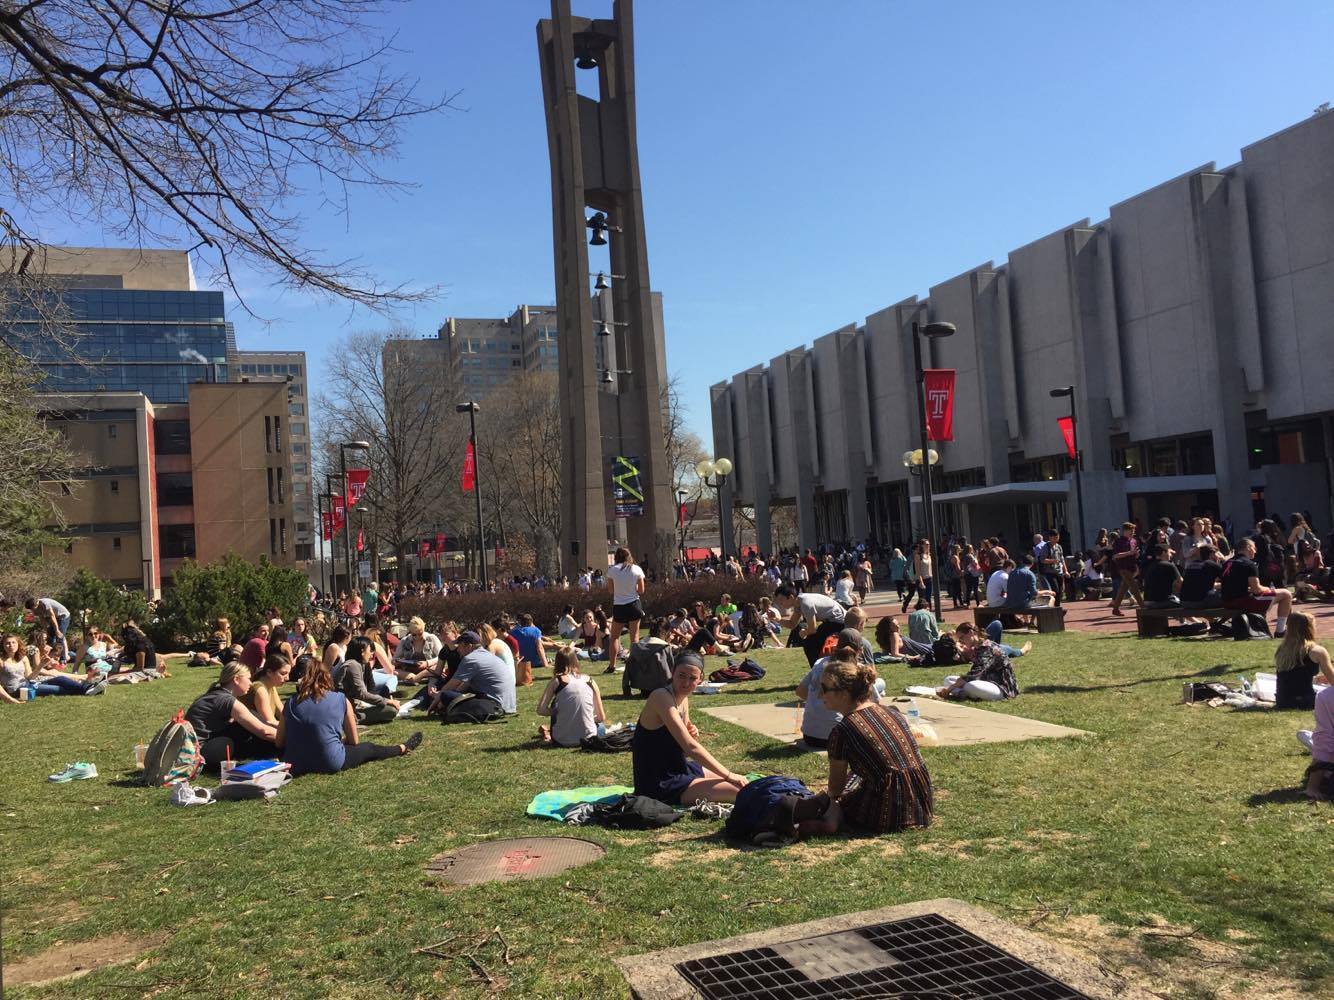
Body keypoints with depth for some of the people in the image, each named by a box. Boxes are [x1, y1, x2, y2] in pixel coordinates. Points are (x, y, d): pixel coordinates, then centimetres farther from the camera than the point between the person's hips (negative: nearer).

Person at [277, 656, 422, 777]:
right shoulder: (341, 699, 1)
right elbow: (354, 741, 8)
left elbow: (279, 742, 4)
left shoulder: (292, 702, 4)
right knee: (370, 748, 25)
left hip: (295, 766, 3)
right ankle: (403, 748, 49)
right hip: (331, 764, -2)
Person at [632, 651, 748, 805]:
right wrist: (729, 775, -22)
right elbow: (691, 747, -26)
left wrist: (692, 736, -9)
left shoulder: (683, 699, 7)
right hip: (659, 785, -10)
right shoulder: (661, 697, -21)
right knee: (738, 791, -18)